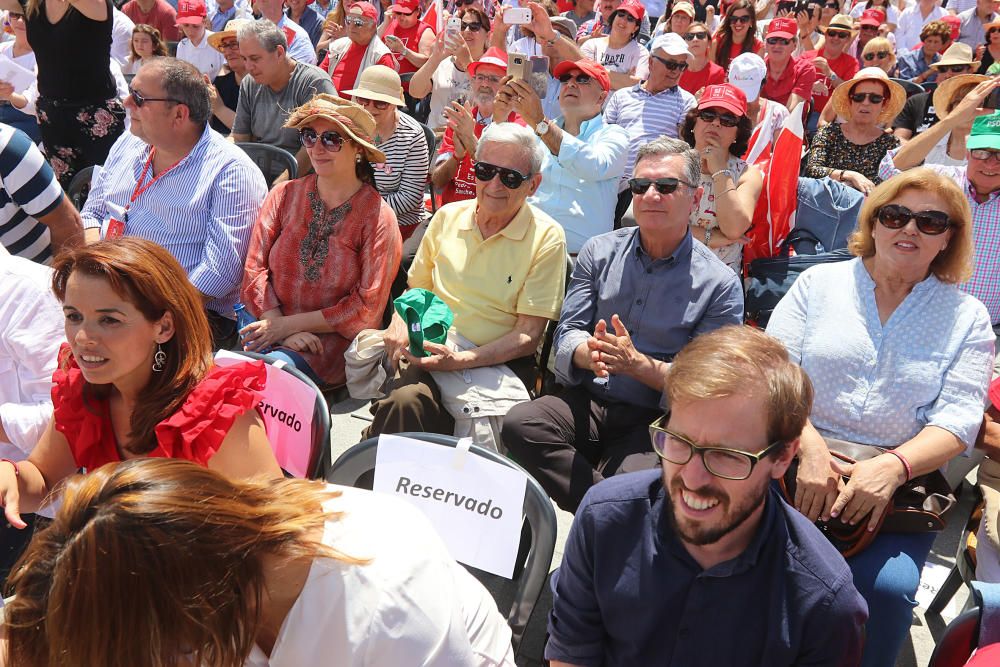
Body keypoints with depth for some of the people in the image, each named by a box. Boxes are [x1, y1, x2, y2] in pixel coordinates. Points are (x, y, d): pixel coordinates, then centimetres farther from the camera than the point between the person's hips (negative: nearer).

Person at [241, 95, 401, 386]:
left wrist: (288, 324, -10)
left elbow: (366, 308, -7)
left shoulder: (378, 217, -4)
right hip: (267, 327, 4)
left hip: (332, 341, -3)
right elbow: (254, 267, 2)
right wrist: (276, 323, -15)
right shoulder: (284, 195, 7)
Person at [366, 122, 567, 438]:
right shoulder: (448, 216, 11)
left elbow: (528, 335, -5)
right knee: (406, 400, -33)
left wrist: (461, 360, -18)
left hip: (498, 364, -3)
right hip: (432, 354, 3)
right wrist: (400, 322, 1)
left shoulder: (547, 237, -1)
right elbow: (417, 288, 24)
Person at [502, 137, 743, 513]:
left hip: (655, 421, -4)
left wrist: (638, 364, -21)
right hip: (586, 403, 4)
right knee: (519, 424, -26)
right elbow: (567, 333, 5)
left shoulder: (720, 284, -1)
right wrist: (590, 354, -19)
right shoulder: (599, 252, 9)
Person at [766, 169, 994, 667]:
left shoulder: (967, 317, 10)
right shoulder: (820, 281, 9)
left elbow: (958, 421, -1)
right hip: (795, 460, 0)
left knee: (887, 586, -26)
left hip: (900, 481, 0)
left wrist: (894, 466, -20)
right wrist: (809, 448, -17)